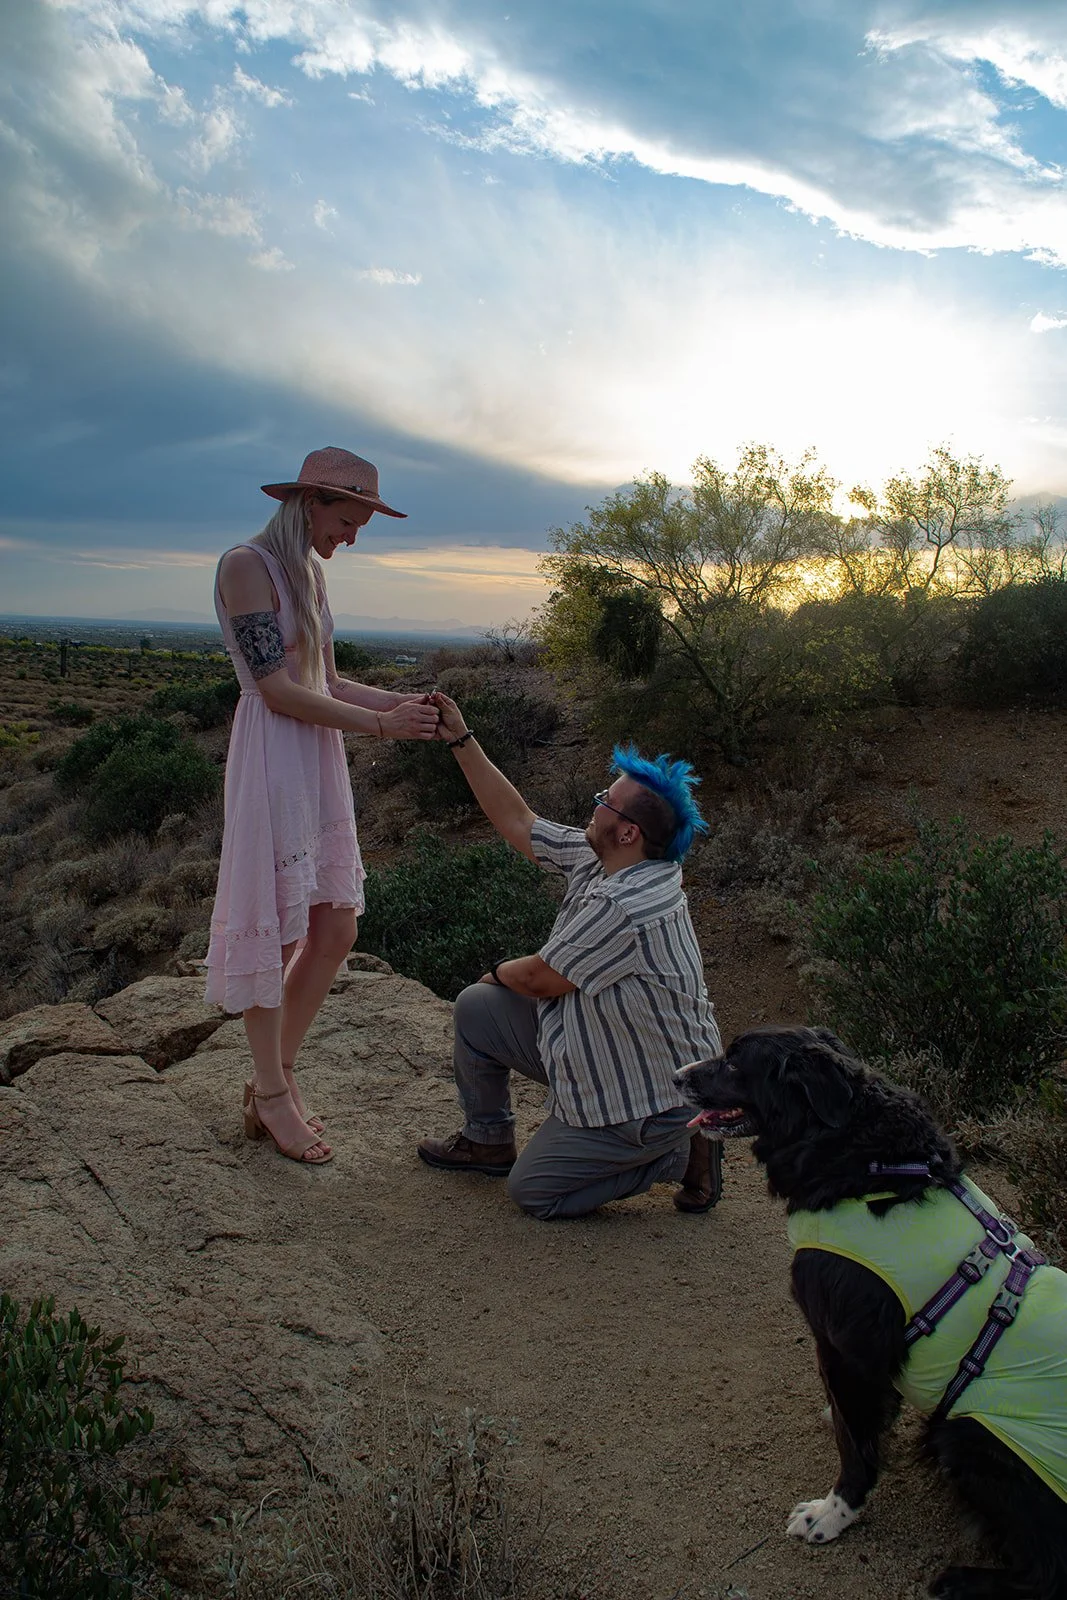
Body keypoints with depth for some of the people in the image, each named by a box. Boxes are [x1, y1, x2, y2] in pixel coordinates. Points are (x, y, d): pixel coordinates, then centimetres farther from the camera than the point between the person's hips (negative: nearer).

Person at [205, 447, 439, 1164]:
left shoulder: (311, 572, 15)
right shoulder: (246, 565, -11)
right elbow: (278, 690, -17)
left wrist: (403, 701, 1)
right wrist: (380, 724, -16)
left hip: (320, 762, 9)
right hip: (271, 761, -9)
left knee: (335, 929, 10)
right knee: (274, 928, 1)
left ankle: (279, 1076, 25)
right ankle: (271, 1093, 16)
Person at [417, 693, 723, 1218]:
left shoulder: (623, 906, -33)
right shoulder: (597, 859, -4)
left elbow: (540, 980, -20)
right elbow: (517, 820, 5)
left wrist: (500, 971, 3)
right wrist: (462, 741, 4)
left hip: (649, 1097, -9)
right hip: (591, 1043, 9)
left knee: (532, 1191, 1)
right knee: (477, 1009, 6)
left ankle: (679, 1154, 6)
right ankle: (488, 1141, 26)